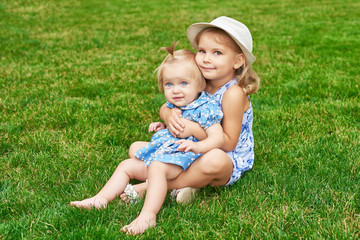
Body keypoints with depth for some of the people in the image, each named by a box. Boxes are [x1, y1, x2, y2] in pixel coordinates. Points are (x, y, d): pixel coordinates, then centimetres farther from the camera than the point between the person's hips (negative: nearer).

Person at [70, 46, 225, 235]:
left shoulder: (205, 107, -10)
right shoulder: (173, 106, 17)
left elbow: (218, 137, -20)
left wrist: (198, 146, -39)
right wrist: (162, 127, 14)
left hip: (182, 156, -10)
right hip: (158, 153, 10)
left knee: (157, 167, -37)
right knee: (126, 165, 8)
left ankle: (148, 216, -48)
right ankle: (101, 199, 1)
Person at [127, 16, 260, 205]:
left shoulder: (233, 94, -21)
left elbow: (228, 143, -21)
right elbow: (165, 107, 2)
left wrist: (194, 129, -33)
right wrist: (168, 115, -24)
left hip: (229, 162, -7)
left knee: (214, 160, -44)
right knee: (136, 148, 0)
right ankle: (184, 180, -20)